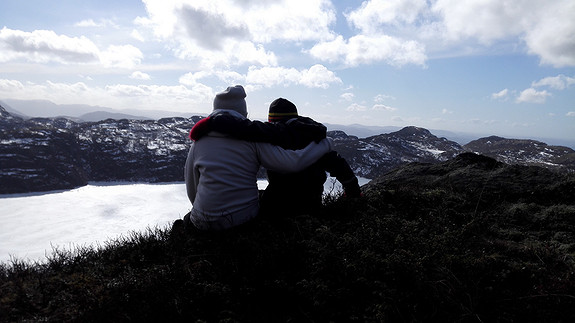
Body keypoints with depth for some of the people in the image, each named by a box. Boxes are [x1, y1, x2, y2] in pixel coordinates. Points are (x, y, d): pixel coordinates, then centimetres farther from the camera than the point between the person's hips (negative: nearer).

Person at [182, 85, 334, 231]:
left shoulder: (198, 142, 1)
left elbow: (192, 190, 7)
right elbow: (294, 163, -14)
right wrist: (324, 144, 2)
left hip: (204, 221, 1)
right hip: (246, 218, -1)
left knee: (188, 219, 33)